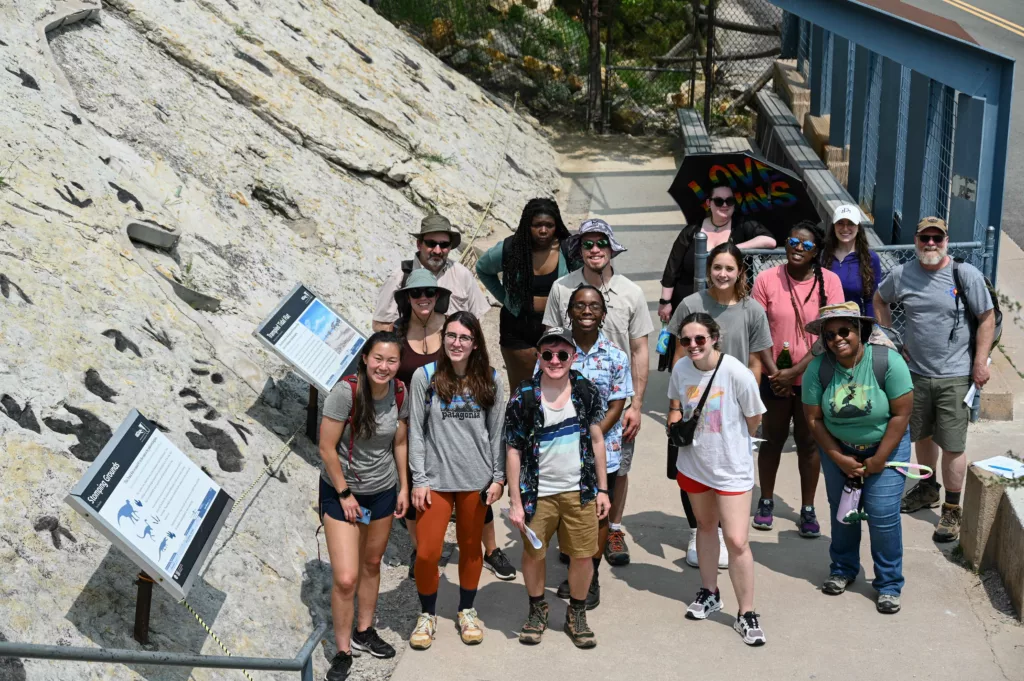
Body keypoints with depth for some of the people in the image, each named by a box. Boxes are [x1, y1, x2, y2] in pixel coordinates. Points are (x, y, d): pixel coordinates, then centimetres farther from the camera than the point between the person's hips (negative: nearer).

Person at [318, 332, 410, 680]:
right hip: (341, 492, -5)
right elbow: (327, 448, -19)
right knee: (346, 578, -8)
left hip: (383, 491, 5)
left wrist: (403, 488, 6)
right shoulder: (346, 391, -24)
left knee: (371, 563, 18)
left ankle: (364, 632, 38)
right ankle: (342, 652, 10)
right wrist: (345, 494, -14)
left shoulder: (399, 393, -8)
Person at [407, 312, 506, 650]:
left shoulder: (490, 380, 1)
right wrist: (419, 480, -7)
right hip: (436, 479, -1)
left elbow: (497, 432, 5)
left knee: (471, 547, 14)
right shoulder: (425, 377, -5)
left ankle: (467, 611, 32)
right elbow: (416, 431, -3)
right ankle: (427, 615, 21)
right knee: (427, 553, -1)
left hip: (476, 479, 2)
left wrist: (498, 477, 1)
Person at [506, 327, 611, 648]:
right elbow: (514, 451, -5)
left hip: (580, 491, 1)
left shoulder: (587, 391, -1)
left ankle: (577, 614, 28)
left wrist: (602, 489, 5)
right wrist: (515, 502, -7)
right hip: (538, 493, -1)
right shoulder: (523, 397, -9)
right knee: (533, 553, 12)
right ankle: (537, 610, 35)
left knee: (583, 555, 6)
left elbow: (596, 440, 7)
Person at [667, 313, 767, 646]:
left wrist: (730, 443, 3)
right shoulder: (681, 369, -6)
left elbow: (753, 419, -9)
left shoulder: (736, 372, -22)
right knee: (706, 526, 22)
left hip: (731, 467, -5)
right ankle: (709, 593, 41)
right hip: (693, 463, 5)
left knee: (737, 541, -7)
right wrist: (675, 418, -4)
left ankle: (746, 615, 8)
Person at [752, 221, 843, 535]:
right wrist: (773, 371, -14)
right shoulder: (767, 279, -6)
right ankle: (766, 501, 28)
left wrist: (794, 372, -15)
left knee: (809, 442, 9)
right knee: (772, 439, 13)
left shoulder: (829, 281, -8)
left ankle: (808, 509, 21)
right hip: (774, 377, 0)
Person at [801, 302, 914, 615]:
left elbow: (901, 415, -17)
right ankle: (843, 570, 32)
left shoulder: (888, 362, -22)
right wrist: (838, 458, -13)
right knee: (841, 510, 11)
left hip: (885, 445, -2)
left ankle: (889, 584, 9)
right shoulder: (818, 368, -15)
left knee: (883, 515, -6)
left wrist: (878, 460, -15)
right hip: (838, 448, 3)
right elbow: (814, 419, -9)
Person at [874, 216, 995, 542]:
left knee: (953, 444, -3)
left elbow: (987, 319, -4)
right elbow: (879, 300, 19)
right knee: (922, 435, 20)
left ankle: (952, 510, 7)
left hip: (955, 376, -4)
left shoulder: (966, 275, -8)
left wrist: (980, 362, -8)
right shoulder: (901, 275, 0)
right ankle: (928, 489, 41)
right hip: (916, 372, 4)